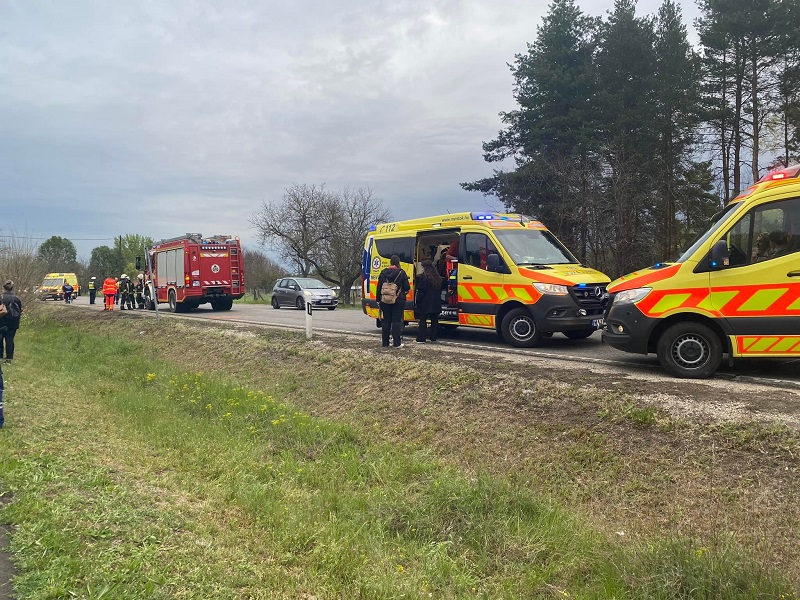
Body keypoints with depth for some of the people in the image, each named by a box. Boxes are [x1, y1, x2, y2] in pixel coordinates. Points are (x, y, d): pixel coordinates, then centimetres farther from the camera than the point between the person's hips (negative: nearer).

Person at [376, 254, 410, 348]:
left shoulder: (383, 272, 3)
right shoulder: (401, 273, -7)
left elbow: (379, 287, 5)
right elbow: (407, 287, -7)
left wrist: (379, 299, 11)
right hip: (398, 300, -3)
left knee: (386, 321, 8)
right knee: (396, 321, -1)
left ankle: (385, 343, 11)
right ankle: (396, 343, -3)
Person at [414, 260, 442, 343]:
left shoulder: (423, 277, -11)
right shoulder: (437, 278, 11)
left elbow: (420, 290, -13)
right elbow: (440, 290, 17)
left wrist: (417, 301, -6)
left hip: (425, 302, -6)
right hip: (435, 304, 6)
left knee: (423, 320, -3)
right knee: (434, 320, 10)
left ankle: (421, 339, -5)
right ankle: (433, 337, 13)